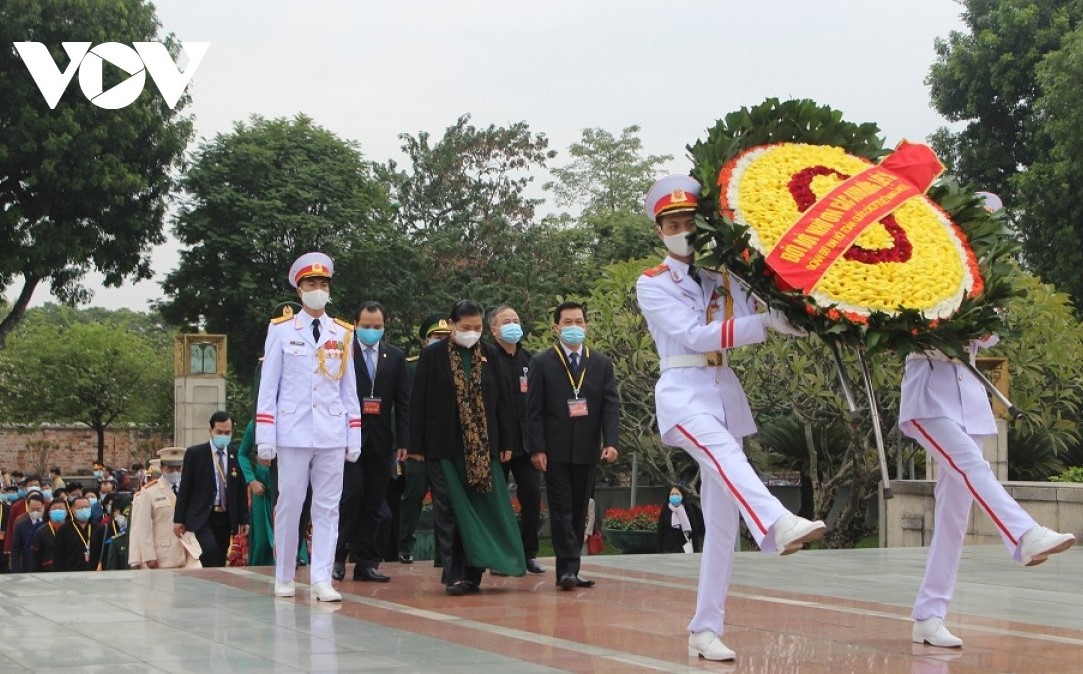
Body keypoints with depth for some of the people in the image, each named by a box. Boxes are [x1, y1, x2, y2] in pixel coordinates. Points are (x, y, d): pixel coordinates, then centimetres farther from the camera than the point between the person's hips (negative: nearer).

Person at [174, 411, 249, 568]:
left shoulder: (236, 455, 6)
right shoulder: (195, 453, -2)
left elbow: (242, 490, 11)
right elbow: (184, 488, -1)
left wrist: (243, 519, 8)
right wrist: (179, 519, -4)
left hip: (225, 517, 3)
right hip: (202, 515, -3)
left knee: (220, 561, 2)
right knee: (210, 549, -26)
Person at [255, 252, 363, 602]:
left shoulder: (343, 334, 10)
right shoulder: (281, 330, 3)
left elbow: (349, 390, 12)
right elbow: (268, 387, 2)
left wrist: (354, 438, 6)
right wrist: (265, 439, -4)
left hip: (332, 435, 2)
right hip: (293, 432, -2)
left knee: (328, 508, -1)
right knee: (289, 506, 3)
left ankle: (322, 580, 0)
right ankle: (284, 578, 15)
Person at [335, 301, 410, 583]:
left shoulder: (395, 356, 10)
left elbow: (402, 401, 8)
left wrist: (403, 440, 2)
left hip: (381, 440, 3)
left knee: (375, 502, 5)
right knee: (351, 494, -11)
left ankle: (367, 562, 10)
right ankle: (338, 556, 2)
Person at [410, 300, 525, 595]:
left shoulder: (489, 354, 6)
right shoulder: (433, 355, -2)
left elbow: (501, 401, 10)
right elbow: (419, 402, -1)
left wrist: (505, 442, 6)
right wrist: (417, 446, -4)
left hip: (482, 447, 3)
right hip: (444, 447, -2)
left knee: (484, 508, 1)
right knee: (449, 512, 1)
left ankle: (473, 571, 10)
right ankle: (454, 575, 5)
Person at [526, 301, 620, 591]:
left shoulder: (602, 363, 9)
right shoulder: (541, 363, 1)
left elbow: (610, 405, 3)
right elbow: (534, 409, -2)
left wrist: (611, 442, -10)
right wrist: (536, 448, -11)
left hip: (587, 450, 3)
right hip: (555, 450, -3)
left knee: (579, 511, 6)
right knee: (561, 509, -7)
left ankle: (570, 570, 12)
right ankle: (567, 569, -10)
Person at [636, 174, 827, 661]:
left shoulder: (723, 279, 15)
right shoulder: (652, 285, 2)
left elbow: (766, 319, 5)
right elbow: (694, 335, -13)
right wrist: (764, 322, -21)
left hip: (725, 391, 5)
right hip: (683, 391, -5)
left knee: (722, 521, 0)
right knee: (721, 451, -37)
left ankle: (705, 630, 5)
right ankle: (779, 525, -63)